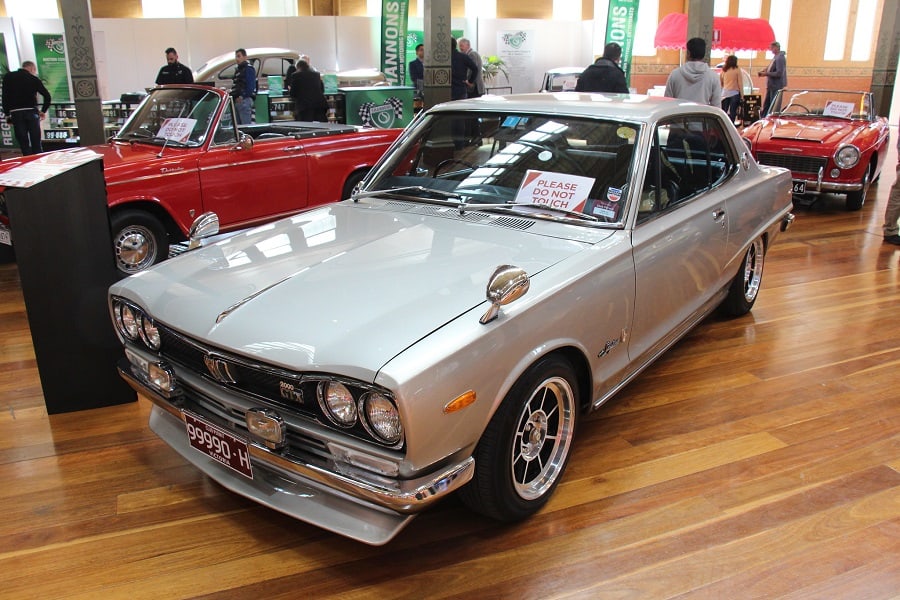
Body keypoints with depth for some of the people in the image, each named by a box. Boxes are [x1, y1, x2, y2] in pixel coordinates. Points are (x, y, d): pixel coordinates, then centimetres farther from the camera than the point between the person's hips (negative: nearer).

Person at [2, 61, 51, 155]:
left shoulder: (8, 77, 8)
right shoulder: (34, 79, 4)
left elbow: (5, 97, 3)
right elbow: (47, 96, -3)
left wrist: (7, 114, 5)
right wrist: (43, 111, 8)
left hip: (15, 113, 1)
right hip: (31, 112, -1)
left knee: (23, 143, 2)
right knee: (36, 143, 4)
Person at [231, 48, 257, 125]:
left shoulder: (248, 69, -6)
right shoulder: (238, 70, 24)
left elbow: (250, 86, -17)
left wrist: (242, 96, -22)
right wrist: (233, 95, 11)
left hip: (244, 100, -10)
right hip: (237, 101, 10)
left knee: (246, 125, -12)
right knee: (237, 124, 11)